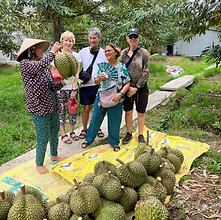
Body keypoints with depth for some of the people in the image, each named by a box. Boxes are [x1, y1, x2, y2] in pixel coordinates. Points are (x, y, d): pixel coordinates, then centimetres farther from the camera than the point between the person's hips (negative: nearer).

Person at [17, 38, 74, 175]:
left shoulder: (46, 66, 11)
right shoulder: (25, 64, -9)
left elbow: (52, 86, 12)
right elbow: (39, 65, -31)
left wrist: (64, 82, -4)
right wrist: (53, 51, -23)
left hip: (53, 105, 7)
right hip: (39, 107, -7)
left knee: (54, 132, 20)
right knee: (43, 138, 0)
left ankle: (54, 155, 41)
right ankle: (39, 164, 21)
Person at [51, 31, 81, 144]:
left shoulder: (76, 56, 2)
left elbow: (76, 74, -2)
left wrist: (74, 89, -8)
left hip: (72, 87, 1)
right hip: (60, 88, -1)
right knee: (61, 110, 3)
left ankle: (72, 131, 25)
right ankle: (63, 134, 15)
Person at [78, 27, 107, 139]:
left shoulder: (104, 53, 1)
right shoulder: (83, 51, 3)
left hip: (100, 84, 0)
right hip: (86, 84, 0)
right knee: (86, 108, 5)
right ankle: (84, 129, 22)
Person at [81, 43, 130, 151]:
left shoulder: (122, 67, -5)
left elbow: (127, 83, -5)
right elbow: (96, 82, 6)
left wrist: (120, 94, -19)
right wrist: (99, 78, -17)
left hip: (115, 99, -2)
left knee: (114, 121, 9)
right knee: (95, 118, 11)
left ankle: (114, 143, 29)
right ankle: (88, 139, 30)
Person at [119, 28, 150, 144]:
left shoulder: (144, 52, -4)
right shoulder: (123, 53, 3)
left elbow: (146, 72, -7)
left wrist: (136, 87, -13)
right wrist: (128, 87, -10)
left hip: (141, 88, -2)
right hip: (127, 87, 2)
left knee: (141, 113, 9)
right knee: (128, 112, 13)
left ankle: (140, 135, 26)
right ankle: (129, 133, 30)